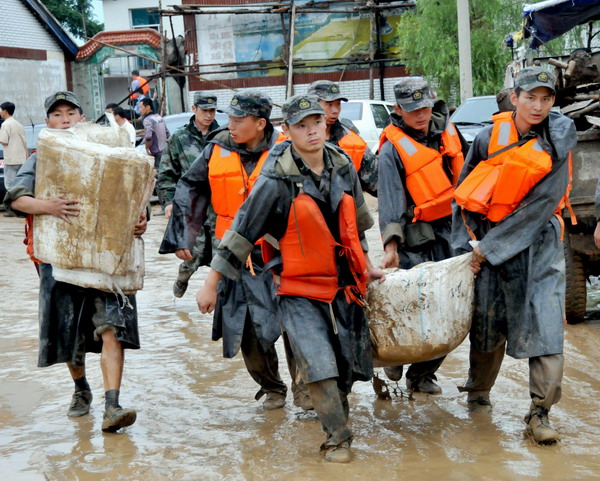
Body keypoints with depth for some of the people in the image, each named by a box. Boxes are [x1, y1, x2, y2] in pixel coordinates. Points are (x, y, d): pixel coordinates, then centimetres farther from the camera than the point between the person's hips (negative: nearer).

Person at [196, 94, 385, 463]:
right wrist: (211, 283, -8)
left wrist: (365, 266, 28)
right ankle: (338, 439, -3)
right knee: (320, 364, -17)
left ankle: (336, 417, 36)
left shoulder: (343, 167, 3)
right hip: (298, 291, -5)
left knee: (349, 365, 9)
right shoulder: (277, 181, -14)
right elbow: (242, 233, -10)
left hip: (343, 286, 5)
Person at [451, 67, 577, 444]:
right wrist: (467, 243, -2)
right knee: (487, 323, 7)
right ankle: (478, 393, 29)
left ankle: (540, 412, -2)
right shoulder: (491, 137, -3)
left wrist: (489, 248, -15)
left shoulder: (556, 145, -8)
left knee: (545, 325, -10)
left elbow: (540, 206, -13)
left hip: (537, 242, -1)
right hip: (486, 237, 1)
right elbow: (465, 191, 4)